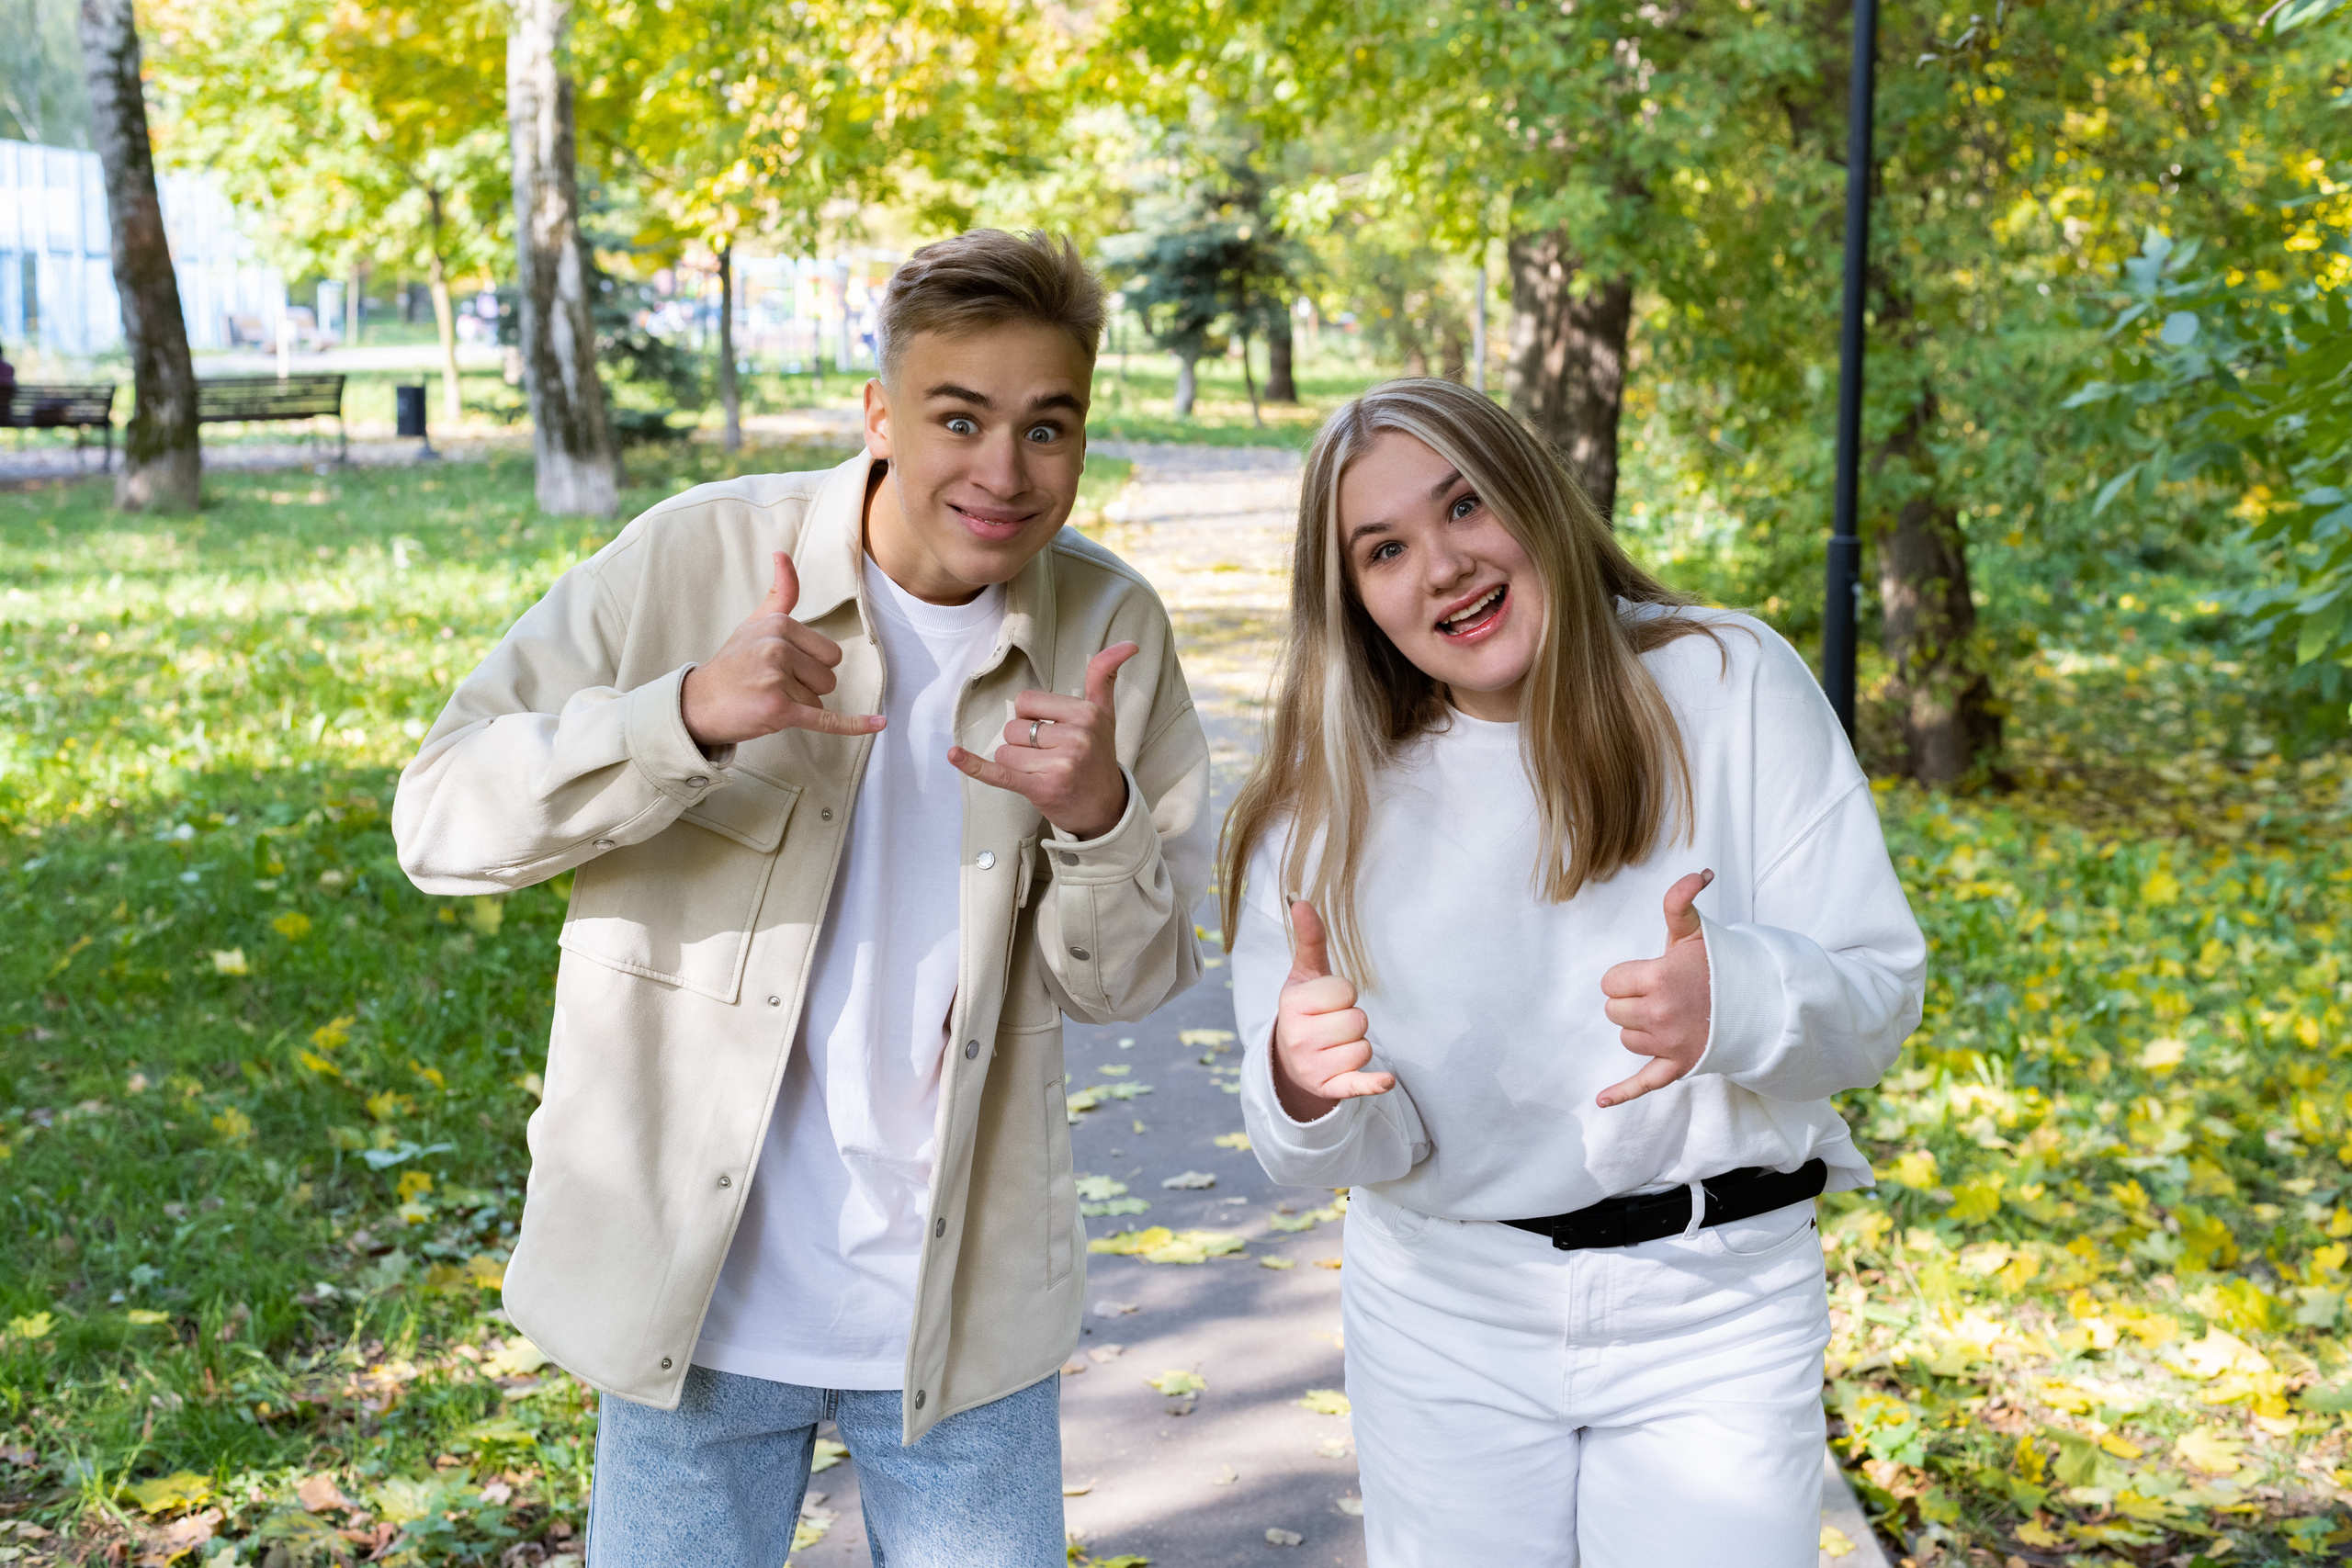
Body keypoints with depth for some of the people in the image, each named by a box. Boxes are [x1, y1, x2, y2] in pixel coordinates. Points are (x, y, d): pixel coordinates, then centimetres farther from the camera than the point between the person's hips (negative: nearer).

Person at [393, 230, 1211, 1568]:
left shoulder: (1112, 631, -4)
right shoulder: (700, 558, -11)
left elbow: (1133, 983, 0)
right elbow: (440, 821, -13)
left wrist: (1097, 816, -21)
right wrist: (691, 713, -29)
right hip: (701, 1296, -1)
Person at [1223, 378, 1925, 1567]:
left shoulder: (1732, 684, -9)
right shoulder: (1325, 800, -5)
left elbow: (1880, 993, -9)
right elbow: (1359, 1146, -5)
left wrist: (1735, 998, -31)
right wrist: (1307, 1092, -30)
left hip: (1713, 1308, -1)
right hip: (1443, 1313, 2)